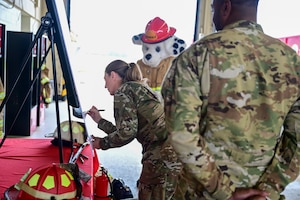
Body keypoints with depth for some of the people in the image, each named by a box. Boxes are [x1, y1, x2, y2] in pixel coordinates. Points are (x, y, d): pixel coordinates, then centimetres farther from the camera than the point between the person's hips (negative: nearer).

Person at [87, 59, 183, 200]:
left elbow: (127, 132, -11)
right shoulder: (139, 88, 24)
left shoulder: (123, 91, -2)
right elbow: (128, 131, 26)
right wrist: (100, 121, 35)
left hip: (164, 154, -9)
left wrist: (102, 143, 6)